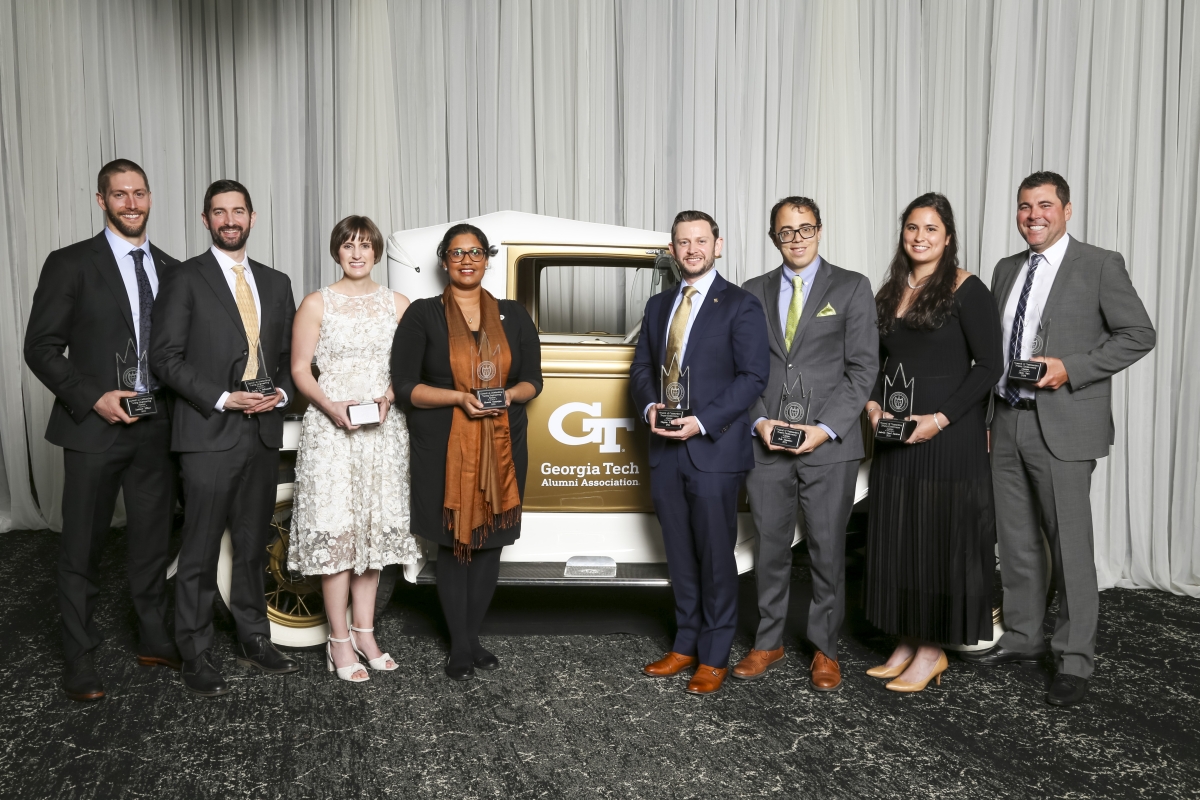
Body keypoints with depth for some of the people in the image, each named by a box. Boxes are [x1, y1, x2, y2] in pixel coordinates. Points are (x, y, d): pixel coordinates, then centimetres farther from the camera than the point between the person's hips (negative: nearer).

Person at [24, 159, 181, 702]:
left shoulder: (171, 270, 10)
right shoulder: (70, 265, -3)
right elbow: (41, 347, -5)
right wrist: (93, 397, -15)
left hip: (156, 426, 4)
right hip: (94, 426, -4)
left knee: (153, 539, 13)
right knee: (82, 547, 6)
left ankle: (153, 640, 28)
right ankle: (79, 658, 19)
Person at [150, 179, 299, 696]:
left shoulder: (275, 283, 14)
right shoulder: (186, 279, -1)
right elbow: (165, 356, -7)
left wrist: (282, 392, -3)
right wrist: (223, 399, -15)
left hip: (264, 430, 5)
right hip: (209, 432, -5)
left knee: (253, 544, 13)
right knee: (201, 549, 2)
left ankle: (253, 640, 25)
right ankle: (196, 655, 13)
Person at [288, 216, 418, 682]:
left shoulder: (398, 305, 9)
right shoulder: (316, 304, 3)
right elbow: (299, 370, 1)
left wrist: (388, 397, -9)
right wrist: (331, 407, -15)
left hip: (383, 431, 3)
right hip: (330, 430, -3)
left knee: (376, 526, 7)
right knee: (335, 529, -4)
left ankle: (364, 631, 19)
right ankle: (339, 642, 5)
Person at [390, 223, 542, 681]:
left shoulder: (513, 316, 10)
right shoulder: (422, 315, 1)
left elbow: (532, 381, 11)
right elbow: (405, 387, -4)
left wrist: (508, 395, -11)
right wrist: (459, 397, -17)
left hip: (502, 446, 3)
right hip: (444, 449, -3)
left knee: (490, 542, 6)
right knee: (454, 544, 1)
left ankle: (471, 638, 21)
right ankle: (460, 648, 14)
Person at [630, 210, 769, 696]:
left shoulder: (740, 306, -3)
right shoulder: (658, 305, 15)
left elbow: (752, 377, -10)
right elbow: (641, 368, 16)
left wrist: (702, 422, -18)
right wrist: (650, 407, -5)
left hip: (715, 451, -5)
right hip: (666, 451, 6)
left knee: (716, 556, 3)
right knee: (680, 555, 13)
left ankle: (715, 657, 16)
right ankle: (686, 645, 27)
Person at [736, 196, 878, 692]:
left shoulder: (851, 288, 4)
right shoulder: (754, 292, 12)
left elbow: (863, 367, -2)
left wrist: (826, 428, -12)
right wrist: (759, 422, -6)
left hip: (829, 445, -2)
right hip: (766, 443, 2)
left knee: (828, 550, 5)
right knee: (769, 547, 9)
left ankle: (825, 650, 20)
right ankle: (768, 642, 24)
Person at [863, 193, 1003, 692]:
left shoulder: (966, 290, -7)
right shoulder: (889, 293, 12)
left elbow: (988, 366, -11)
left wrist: (939, 419, -17)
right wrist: (874, 406, 0)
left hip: (948, 434, -6)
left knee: (939, 535, 1)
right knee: (896, 536, 9)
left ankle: (932, 650, 13)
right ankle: (908, 642, 22)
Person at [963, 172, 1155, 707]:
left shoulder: (1100, 265, -2)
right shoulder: (1006, 270, 15)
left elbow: (1138, 334, -5)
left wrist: (1069, 368, -16)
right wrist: (988, 416, 11)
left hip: (1063, 426, -6)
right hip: (1007, 423, 6)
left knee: (1069, 545, -1)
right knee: (1016, 541, 13)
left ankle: (1074, 660, 11)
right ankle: (1023, 637, 27)